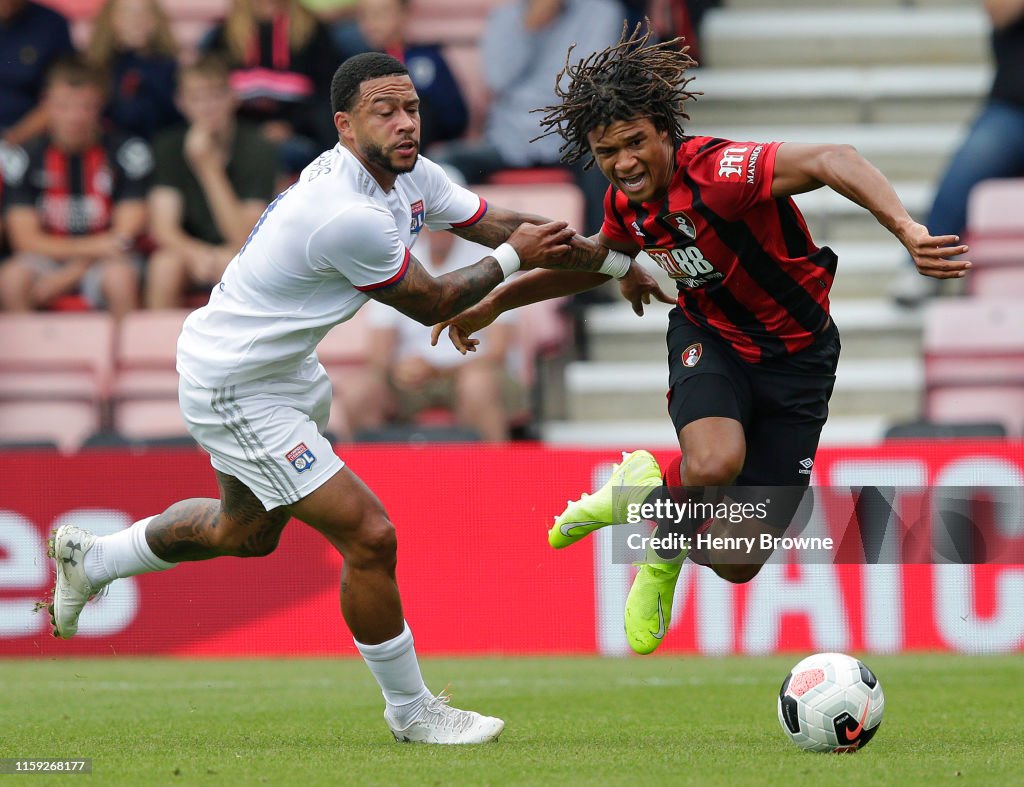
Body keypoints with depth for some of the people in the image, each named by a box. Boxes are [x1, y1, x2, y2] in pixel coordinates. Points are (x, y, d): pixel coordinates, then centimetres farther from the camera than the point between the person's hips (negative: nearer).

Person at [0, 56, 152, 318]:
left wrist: (62, 279, -15)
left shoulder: (128, 152, -6)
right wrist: (92, 247, -19)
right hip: (48, 256, 1)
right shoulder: (27, 157, -2)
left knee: (120, 277, -34)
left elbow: (126, 234, -7)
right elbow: (25, 238, -5)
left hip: (105, 259, -1)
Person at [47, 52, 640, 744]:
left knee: (247, 530, 29)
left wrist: (622, 262, 7)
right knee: (368, 536, -11)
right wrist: (510, 258, -6)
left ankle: (91, 560, 51)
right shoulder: (349, 216, -32)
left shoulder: (410, 177, -4)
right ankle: (410, 710, 7)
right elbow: (430, 304, -17)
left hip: (284, 368, 10)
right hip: (234, 391, -10)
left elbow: (502, 226, 6)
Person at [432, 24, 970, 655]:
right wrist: (495, 303, 16)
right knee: (713, 465, -35)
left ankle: (648, 497, 30)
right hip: (710, 338, 3)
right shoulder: (628, 204, -8)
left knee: (737, 564, -2)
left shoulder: (718, 171, -30)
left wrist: (907, 230, -60)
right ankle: (665, 529, 0)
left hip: (797, 355, -3)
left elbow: (833, 161, -44)